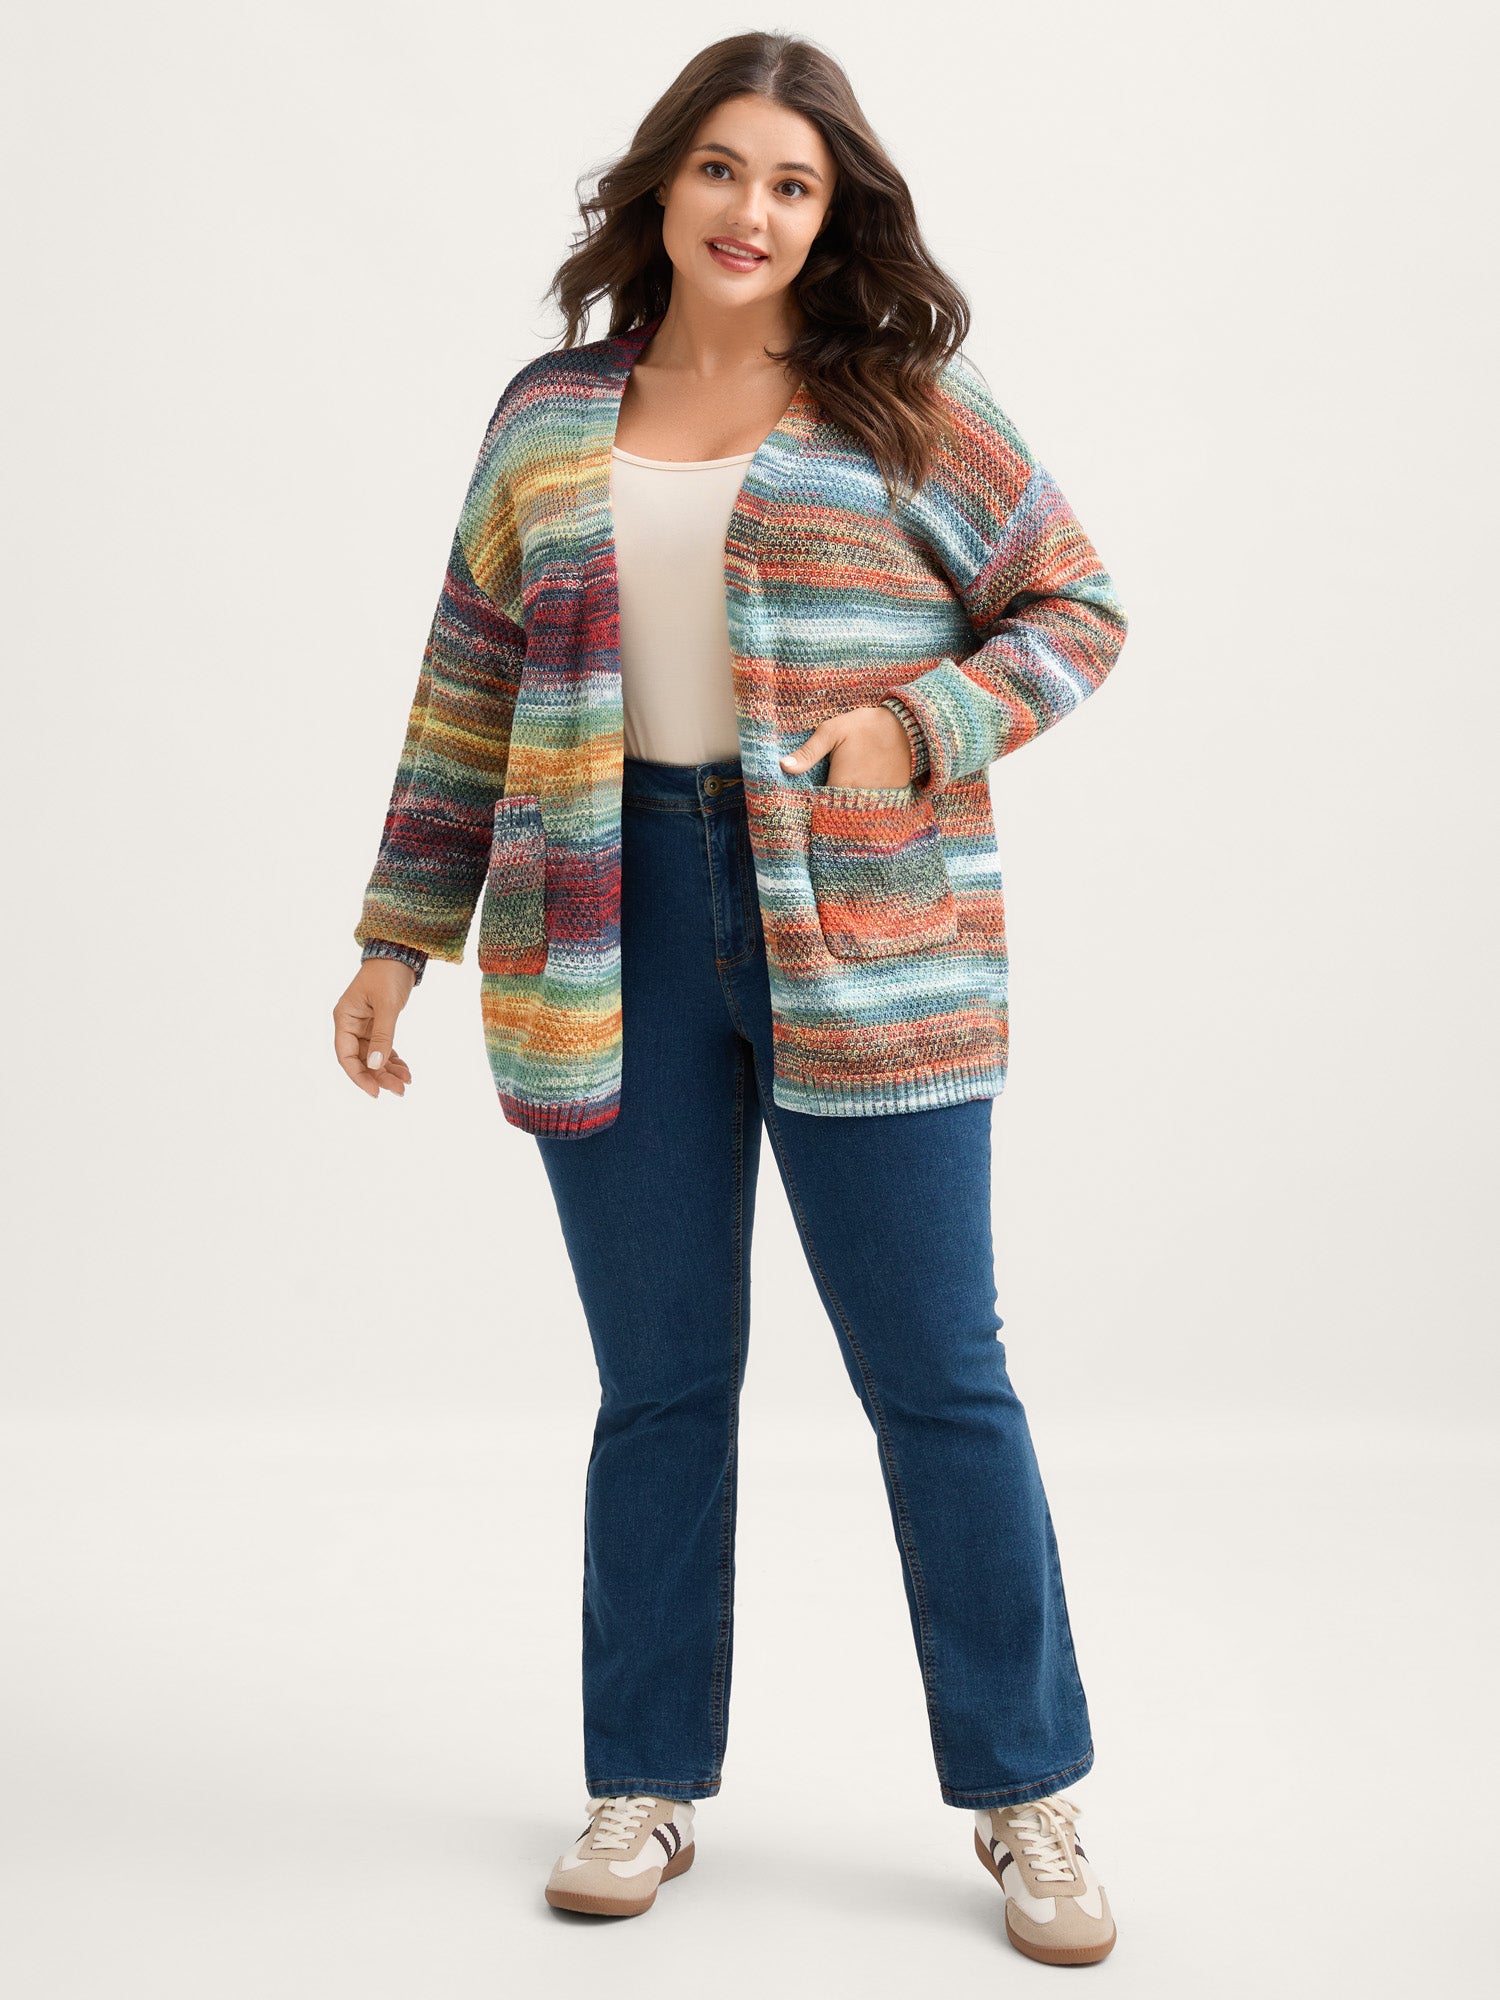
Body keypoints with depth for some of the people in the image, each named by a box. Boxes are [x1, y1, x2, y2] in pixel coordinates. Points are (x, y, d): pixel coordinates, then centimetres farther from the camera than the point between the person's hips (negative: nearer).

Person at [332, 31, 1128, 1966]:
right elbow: (470, 696, 14)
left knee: (937, 1375, 3)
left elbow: (1075, 606, 7)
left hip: (865, 944, -2)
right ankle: (647, 1785, 25)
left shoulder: (909, 407, 3)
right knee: (658, 1381, 9)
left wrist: (925, 725, -11)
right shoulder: (550, 419, 11)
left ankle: (1026, 1799, 18)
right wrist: (398, 939, 11)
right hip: (611, 940, 2)